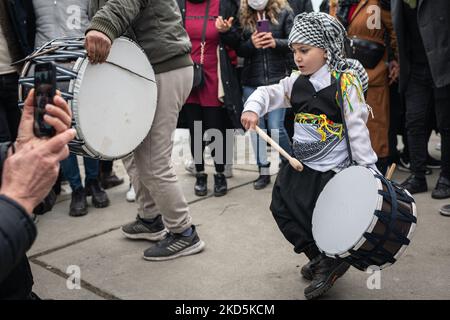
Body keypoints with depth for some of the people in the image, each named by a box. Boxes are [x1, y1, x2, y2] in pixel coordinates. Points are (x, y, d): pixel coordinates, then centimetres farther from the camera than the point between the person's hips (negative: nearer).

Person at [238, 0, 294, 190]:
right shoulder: (243, 16, 6)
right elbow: (238, 49, 2)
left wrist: (276, 42, -21)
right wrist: (251, 44, -18)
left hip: (278, 79, -3)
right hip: (251, 81, 3)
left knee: (276, 128, -5)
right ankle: (263, 172, 21)